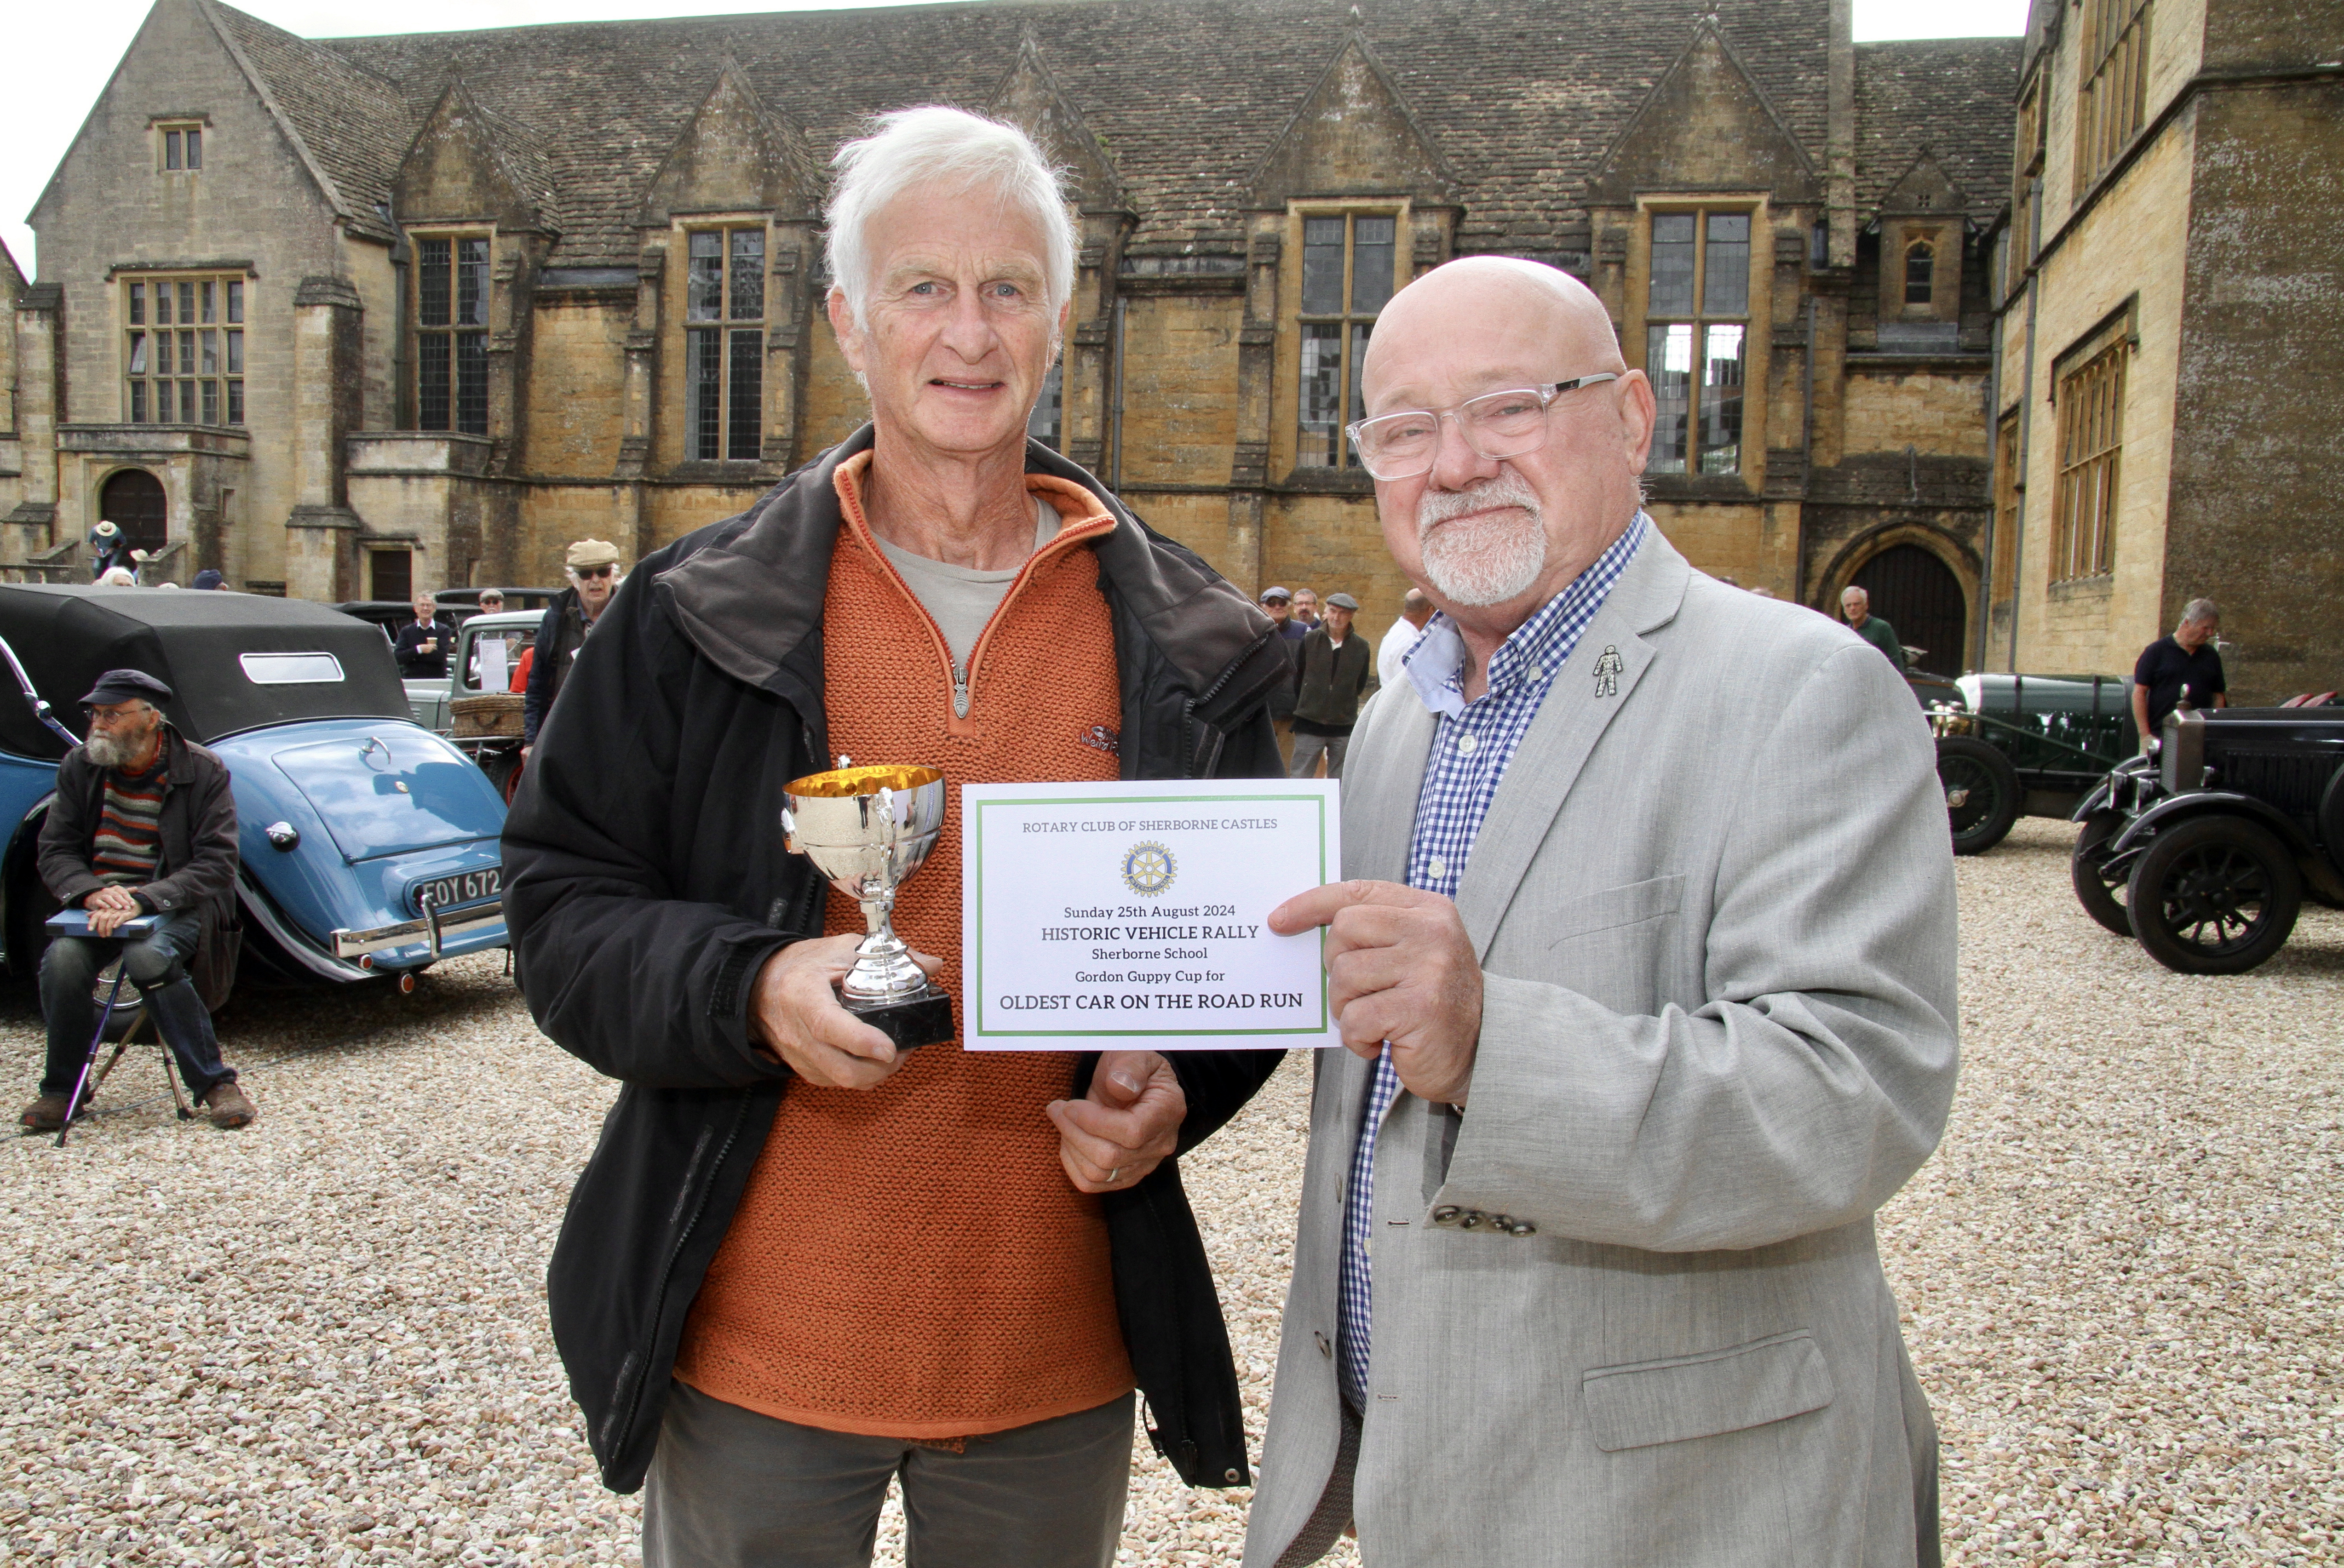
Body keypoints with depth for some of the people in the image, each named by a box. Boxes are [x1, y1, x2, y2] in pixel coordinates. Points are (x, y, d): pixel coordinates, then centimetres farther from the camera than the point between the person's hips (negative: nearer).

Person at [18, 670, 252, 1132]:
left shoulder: (204, 772, -8)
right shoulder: (80, 767, 3)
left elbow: (215, 865, -14)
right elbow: (56, 852, 4)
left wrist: (142, 900, -27)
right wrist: (92, 892, -19)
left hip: (176, 904, -4)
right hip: (99, 902, 4)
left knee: (150, 957, -34)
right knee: (63, 959, -26)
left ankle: (214, 1083, -20)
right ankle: (61, 1088, -4)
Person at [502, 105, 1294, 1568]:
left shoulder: (1187, 643, 0)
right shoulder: (697, 613, -3)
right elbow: (564, 910, -2)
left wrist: (1172, 1087, -10)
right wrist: (750, 990, -21)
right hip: (756, 1344, -1)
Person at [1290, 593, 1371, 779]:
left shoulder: (1361, 647, 2)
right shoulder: (1310, 641, 1)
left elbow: (1360, 686, 10)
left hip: (1344, 727, 1)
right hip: (1309, 724, -1)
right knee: (1299, 778, -1)